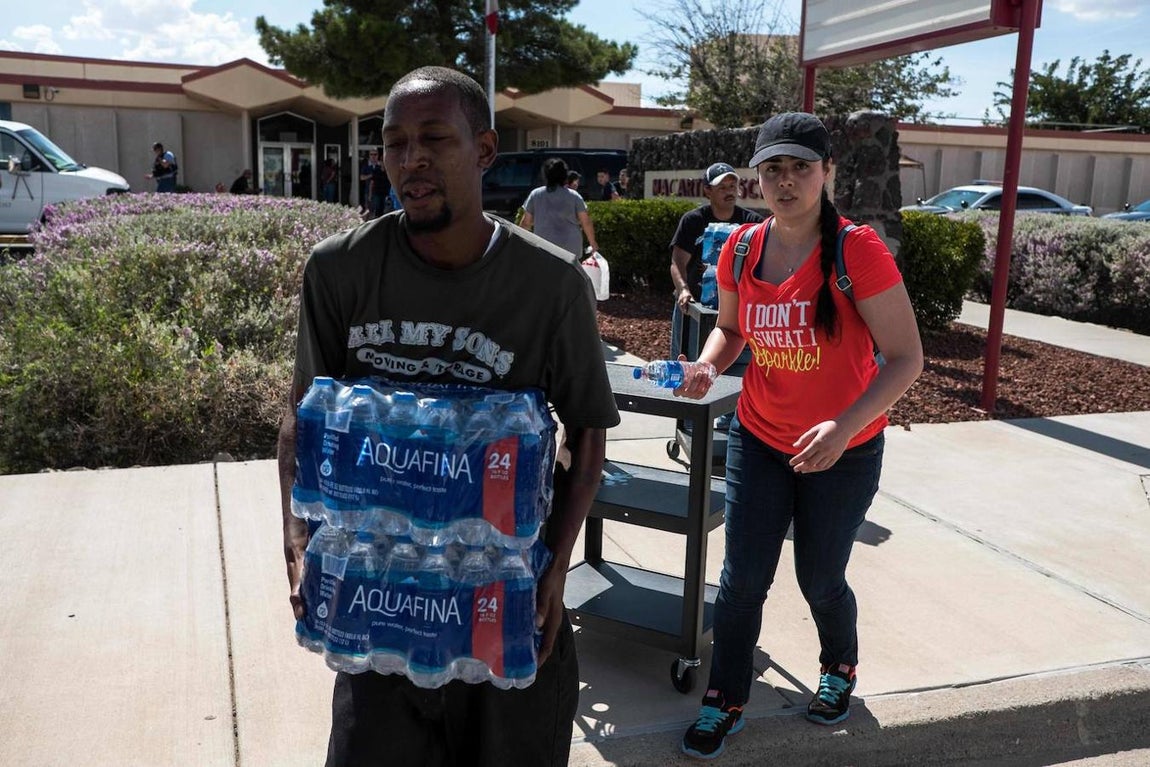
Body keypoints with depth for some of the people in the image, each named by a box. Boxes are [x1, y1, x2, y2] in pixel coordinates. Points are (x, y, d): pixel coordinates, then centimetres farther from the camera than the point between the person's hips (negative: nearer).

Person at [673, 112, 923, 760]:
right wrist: (708, 367, -10)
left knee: (820, 578, 13)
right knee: (743, 577, 5)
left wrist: (844, 427, -32)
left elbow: (906, 357, -19)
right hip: (759, 439, 3)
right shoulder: (741, 248, -5)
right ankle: (726, 703, 27)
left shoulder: (857, 250, -19)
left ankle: (840, 668, 47)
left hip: (845, 451, -3)